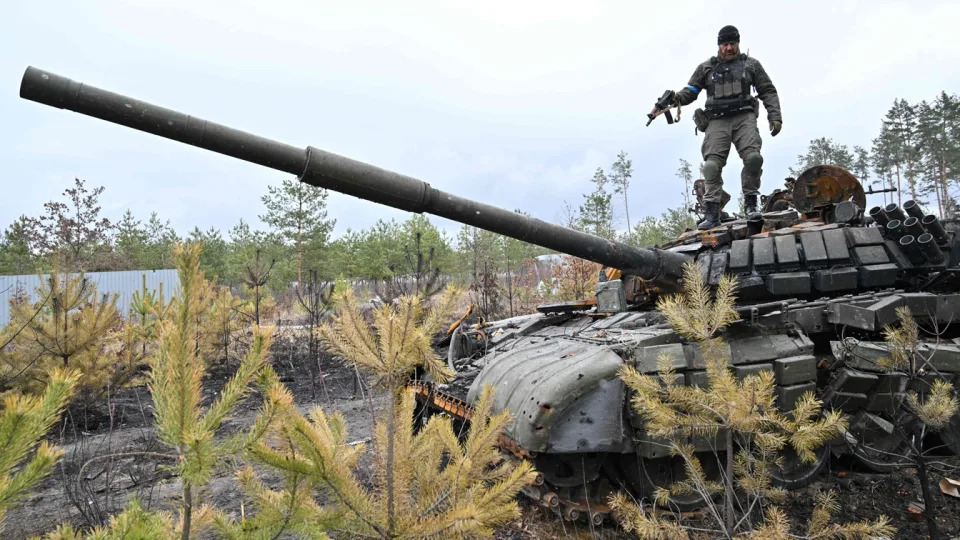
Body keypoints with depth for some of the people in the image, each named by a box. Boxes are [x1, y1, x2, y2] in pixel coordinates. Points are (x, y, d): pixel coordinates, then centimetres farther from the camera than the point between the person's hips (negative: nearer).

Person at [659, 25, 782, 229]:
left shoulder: (750, 64, 18)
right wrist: (676, 97, -11)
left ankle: (750, 203, -8)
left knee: (753, 157, -22)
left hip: (743, 117, 0)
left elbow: (768, 91, 18)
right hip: (717, 121, 0)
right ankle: (711, 212, -15)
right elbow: (691, 90, 13)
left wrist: (775, 117, 7)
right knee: (712, 164, -15)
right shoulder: (706, 68, 18)